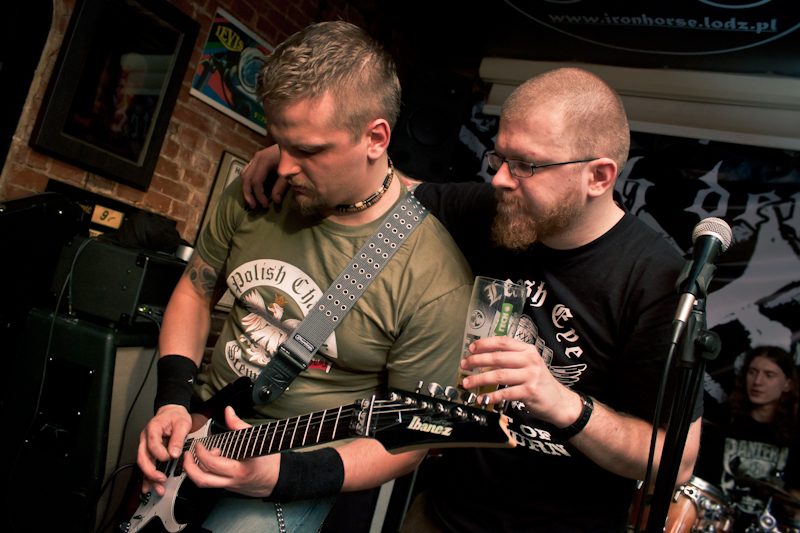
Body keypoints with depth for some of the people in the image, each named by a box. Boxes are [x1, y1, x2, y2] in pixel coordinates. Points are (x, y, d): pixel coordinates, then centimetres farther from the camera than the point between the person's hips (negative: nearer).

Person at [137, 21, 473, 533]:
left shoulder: (436, 280, -23)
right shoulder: (254, 197, -8)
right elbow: (196, 290, 7)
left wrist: (287, 474, -24)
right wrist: (174, 399, -6)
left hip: (299, 473, -4)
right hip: (199, 430, 5)